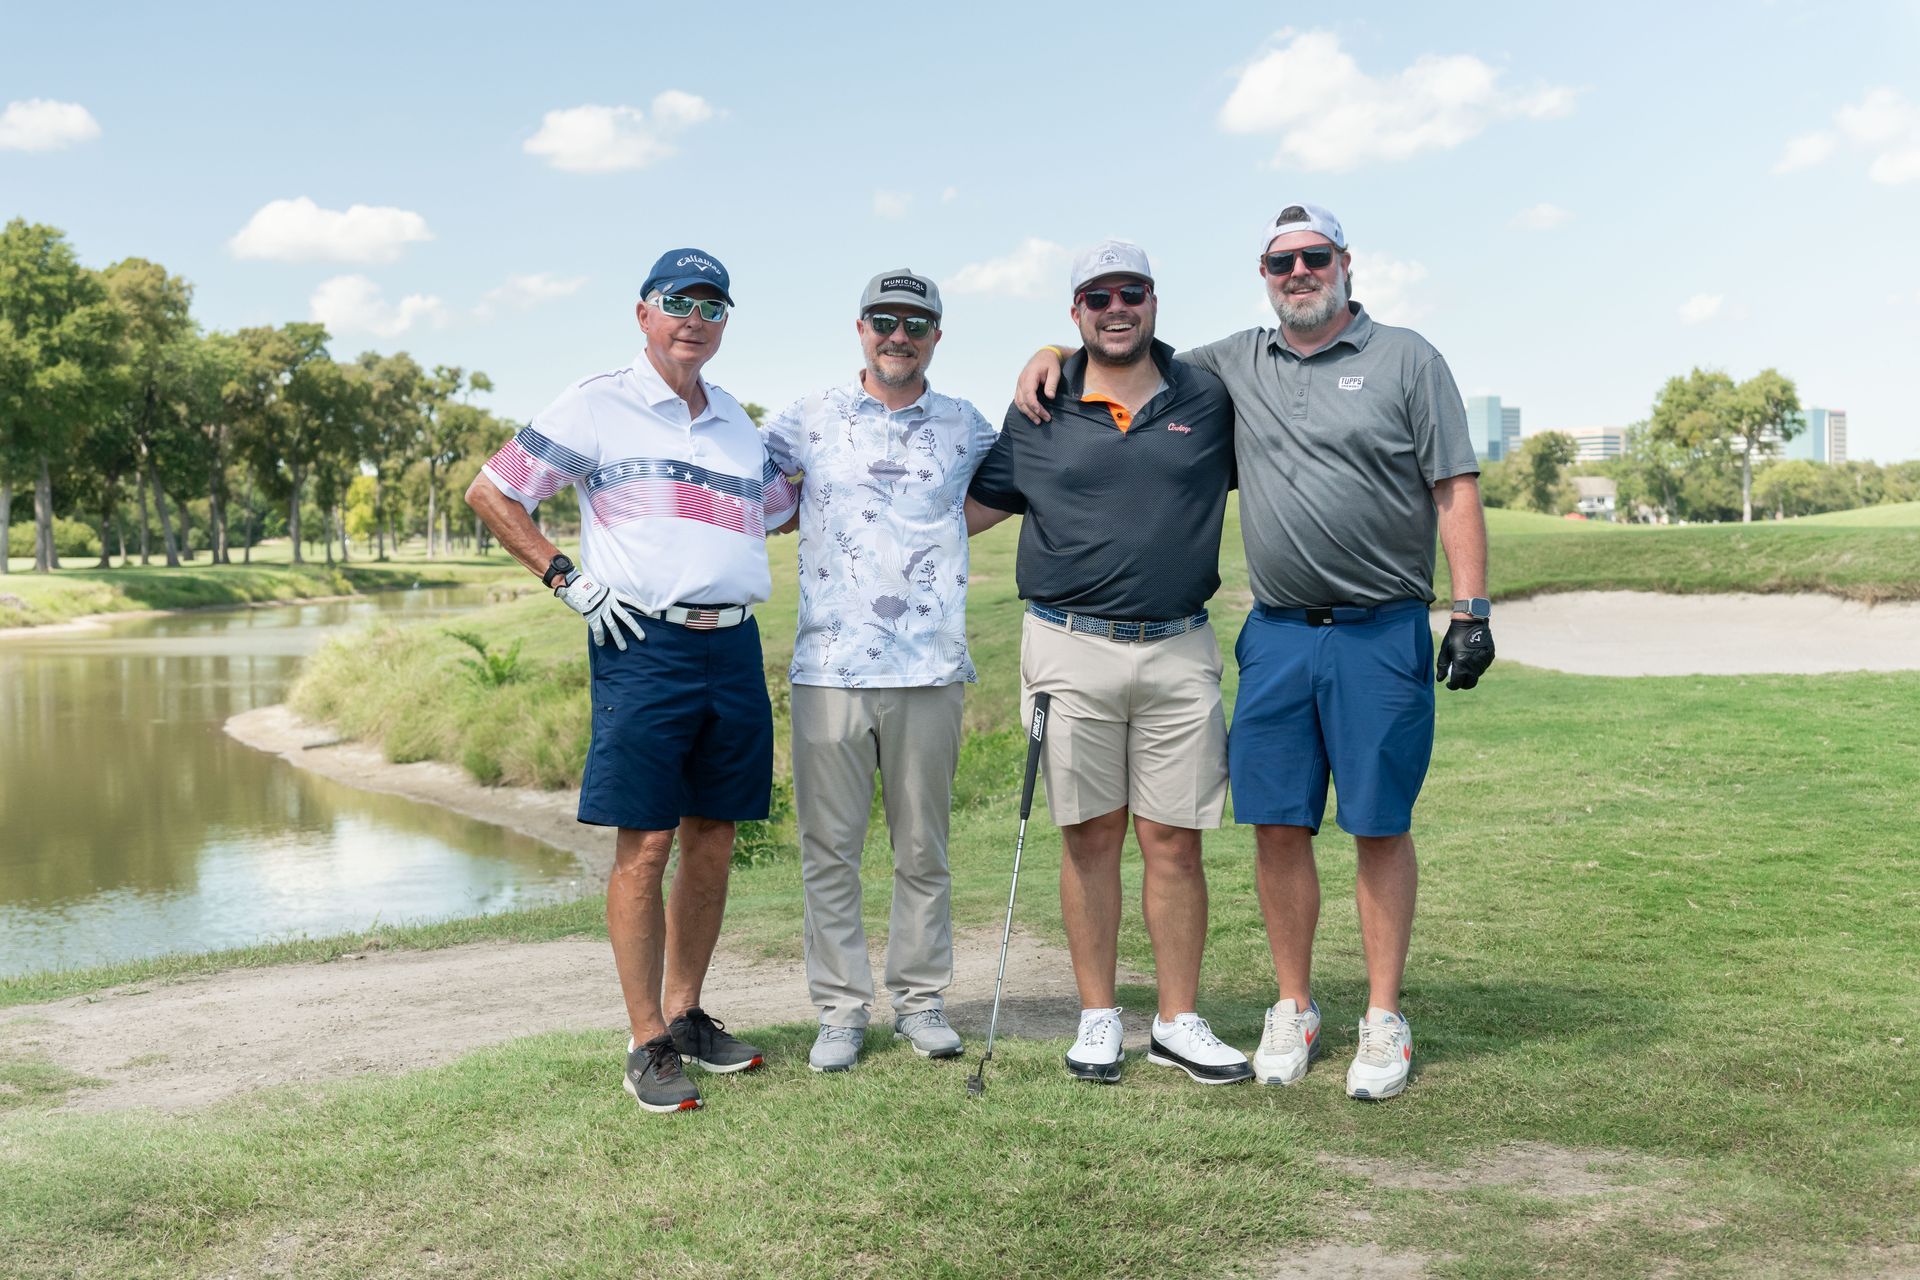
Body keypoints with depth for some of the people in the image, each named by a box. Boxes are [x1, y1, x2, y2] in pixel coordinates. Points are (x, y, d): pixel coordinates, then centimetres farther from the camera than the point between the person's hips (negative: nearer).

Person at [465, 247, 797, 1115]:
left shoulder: (737, 422, 18)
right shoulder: (598, 406, 1)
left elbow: (783, 509, 34)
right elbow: (490, 494, 2)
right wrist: (568, 580, -5)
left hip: (734, 647, 6)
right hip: (644, 647, -6)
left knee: (712, 842, 10)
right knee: (643, 847, -5)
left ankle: (685, 1013, 23)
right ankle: (648, 1045, 3)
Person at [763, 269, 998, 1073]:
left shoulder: (966, 427, 10)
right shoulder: (811, 418, 7)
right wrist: (810, 513, 4)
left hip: (928, 672, 1)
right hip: (829, 667, -1)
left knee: (923, 850, 8)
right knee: (829, 849, 3)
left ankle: (921, 999, 21)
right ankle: (840, 1009, 14)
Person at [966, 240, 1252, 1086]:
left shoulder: (1207, 401, 8)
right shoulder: (1040, 414, 7)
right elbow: (974, 507, 16)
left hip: (1179, 651, 1)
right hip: (1071, 649, 0)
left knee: (1173, 839, 3)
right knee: (1091, 835, 5)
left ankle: (1179, 1023, 15)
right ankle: (1098, 1018, 16)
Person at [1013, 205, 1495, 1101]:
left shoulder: (1406, 359, 4)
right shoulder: (1235, 365, 13)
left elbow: (1455, 489, 0)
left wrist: (1472, 609, -8)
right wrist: (1054, 354, 6)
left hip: (1382, 633, -3)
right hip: (1276, 634, 3)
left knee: (1381, 826, 2)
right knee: (1277, 825, 5)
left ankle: (1384, 1023, 12)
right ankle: (1293, 1010, 19)